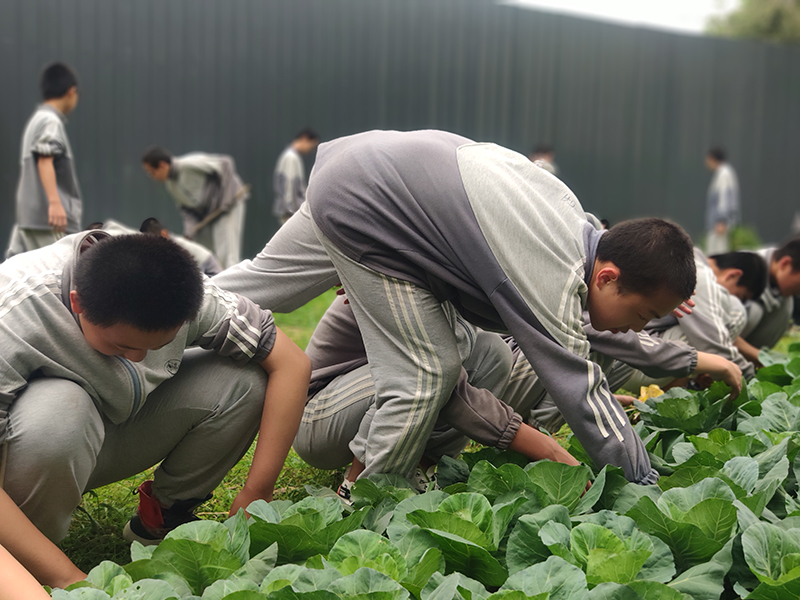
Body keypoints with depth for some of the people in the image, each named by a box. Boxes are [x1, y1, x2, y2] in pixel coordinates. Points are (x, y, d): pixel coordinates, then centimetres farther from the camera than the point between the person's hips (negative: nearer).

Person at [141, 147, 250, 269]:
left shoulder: (189, 164, -23)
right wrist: (189, 230, -16)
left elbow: (226, 163, -21)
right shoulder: (170, 183, 2)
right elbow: (185, 208, 3)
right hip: (205, 214, 8)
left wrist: (226, 198, -24)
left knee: (225, 256, -16)